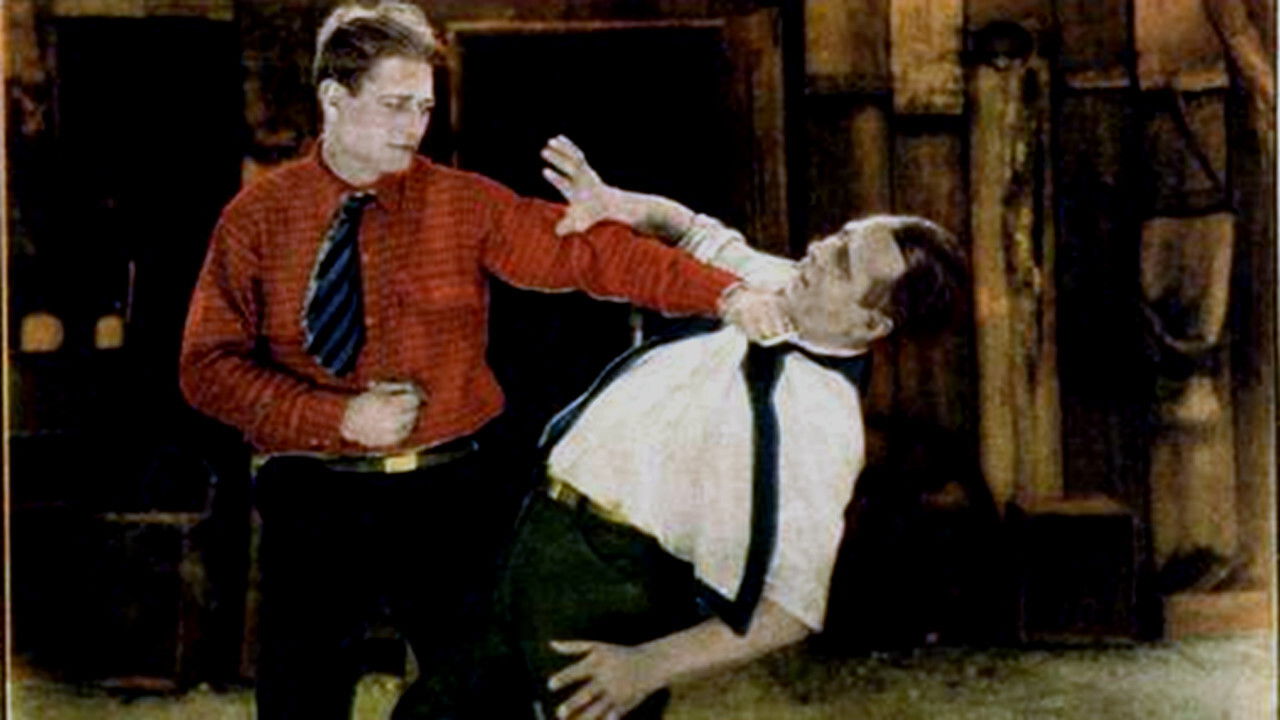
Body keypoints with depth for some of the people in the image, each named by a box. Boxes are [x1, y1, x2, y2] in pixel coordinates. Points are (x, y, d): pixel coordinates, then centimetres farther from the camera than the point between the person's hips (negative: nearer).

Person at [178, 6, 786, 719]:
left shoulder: (465, 203, 3)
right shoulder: (258, 217, 1)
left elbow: (587, 248, -8)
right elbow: (209, 366, -3)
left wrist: (723, 291, -21)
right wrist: (339, 417, -15)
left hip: (450, 495, 1)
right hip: (315, 499, -1)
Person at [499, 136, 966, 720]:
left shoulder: (823, 428, -24)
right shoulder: (769, 282, -2)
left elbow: (791, 611, -24)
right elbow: (697, 234, 19)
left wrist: (648, 667, -28)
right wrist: (619, 206, -2)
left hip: (606, 583, -8)